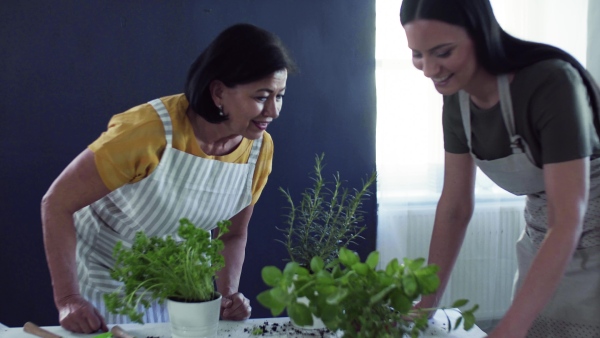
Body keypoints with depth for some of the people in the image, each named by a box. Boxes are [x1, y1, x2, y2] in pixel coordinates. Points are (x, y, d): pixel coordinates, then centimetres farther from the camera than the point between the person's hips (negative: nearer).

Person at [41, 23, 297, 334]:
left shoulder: (259, 149, -15)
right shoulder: (151, 131, -31)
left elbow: (233, 235, 1)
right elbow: (57, 203, -24)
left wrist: (228, 295, -15)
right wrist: (67, 301, -27)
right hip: (104, 274, -4)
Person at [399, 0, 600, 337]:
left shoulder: (550, 83, -28)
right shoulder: (458, 97, -8)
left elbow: (569, 221, -31)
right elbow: (455, 207, 1)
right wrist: (426, 304, 0)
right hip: (542, 247, 6)